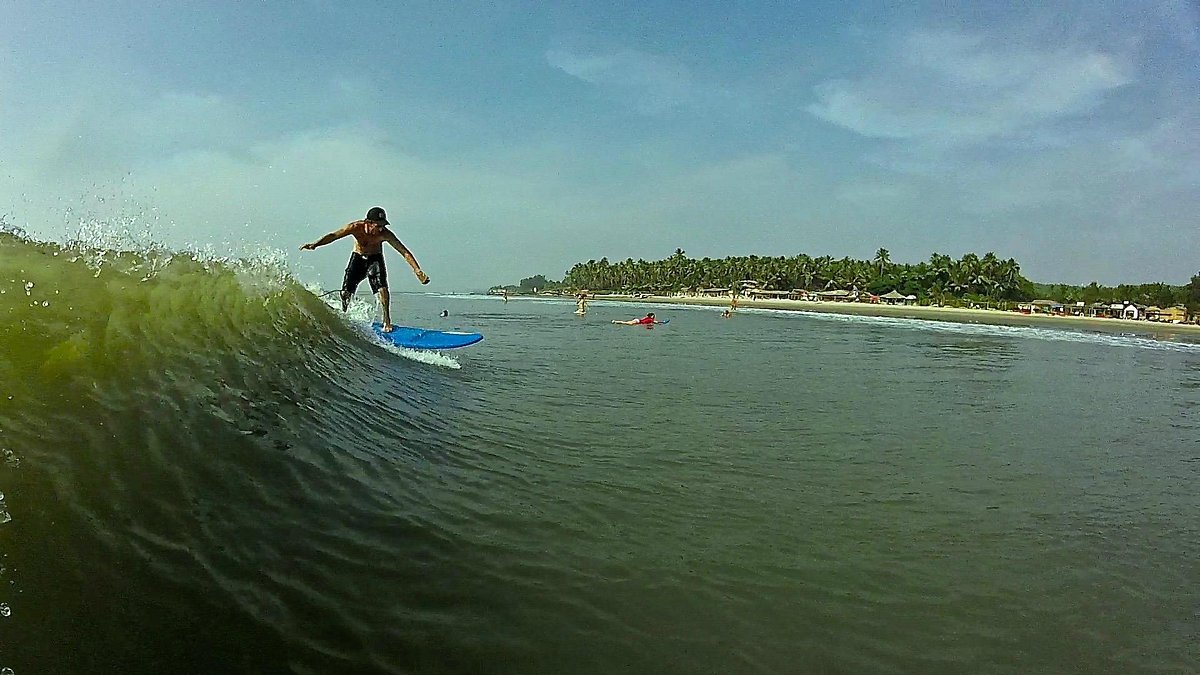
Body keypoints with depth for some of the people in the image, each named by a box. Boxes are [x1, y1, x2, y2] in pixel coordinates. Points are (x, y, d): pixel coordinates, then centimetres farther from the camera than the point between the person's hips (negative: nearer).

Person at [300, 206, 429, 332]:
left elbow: (404, 251, -27)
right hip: (358, 257, 1)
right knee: (346, 291, -2)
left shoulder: (385, 233, -28)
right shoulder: (356, 227, -27)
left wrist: (417, 270, -33)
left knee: (382, 288, -23)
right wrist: (315, 244, -38)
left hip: (375, 259, -1)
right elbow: (334, 235, -24)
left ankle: (387, 322, -10)